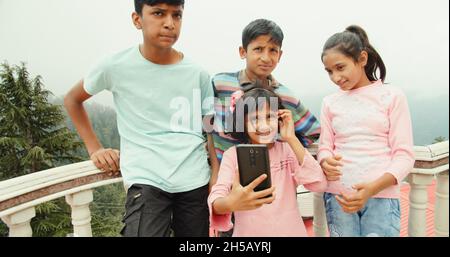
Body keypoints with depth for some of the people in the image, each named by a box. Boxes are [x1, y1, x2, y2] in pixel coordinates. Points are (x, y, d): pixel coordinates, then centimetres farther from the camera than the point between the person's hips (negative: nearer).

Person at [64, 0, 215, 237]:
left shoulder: (198, 74, 0)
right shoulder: (116, 67, -4)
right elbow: (72, 100, 13)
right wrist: (94, 149, 4)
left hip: (195, 181, 3)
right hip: (146, 179, -2)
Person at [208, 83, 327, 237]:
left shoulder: (288, 149, 1)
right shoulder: (232, 155, -4)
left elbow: (319, 185, -11)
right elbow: (216, 200, -15)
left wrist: (292, 139, -13)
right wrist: (231, 203, -37)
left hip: (290, 231, 2)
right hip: (248, 232, -1)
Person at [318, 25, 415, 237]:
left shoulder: (392, 96, 1)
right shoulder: (330, 103, 8)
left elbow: (404, 155, -3)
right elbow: (324, 148, 7)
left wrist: (373, 188, -18)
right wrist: (326, 163, -17)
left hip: (382, 196, -1)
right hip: (337, 196, 2)